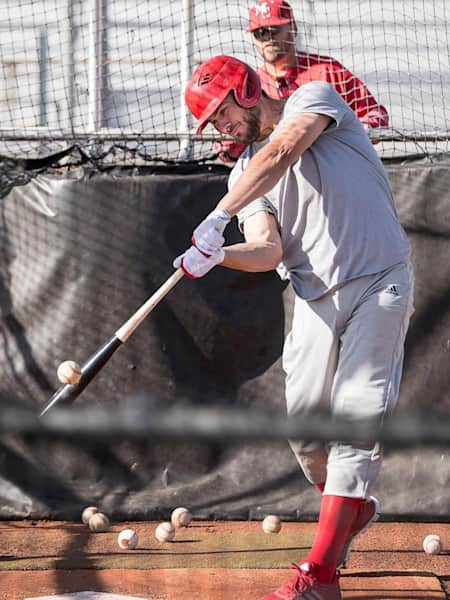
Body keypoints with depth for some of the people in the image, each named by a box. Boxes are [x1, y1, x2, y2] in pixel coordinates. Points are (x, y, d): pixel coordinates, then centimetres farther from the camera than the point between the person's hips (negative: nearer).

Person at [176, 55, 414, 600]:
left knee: (356, 418, -12)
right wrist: (217, 254, -24)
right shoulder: (245, 174, 13)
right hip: (317, 299, 6)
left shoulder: (314, 98, 0)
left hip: (379, 283, -6)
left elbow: (281, 153, -21)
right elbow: (267, 251, -3)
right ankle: (351, 508, 30)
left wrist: (218, 217, -31)